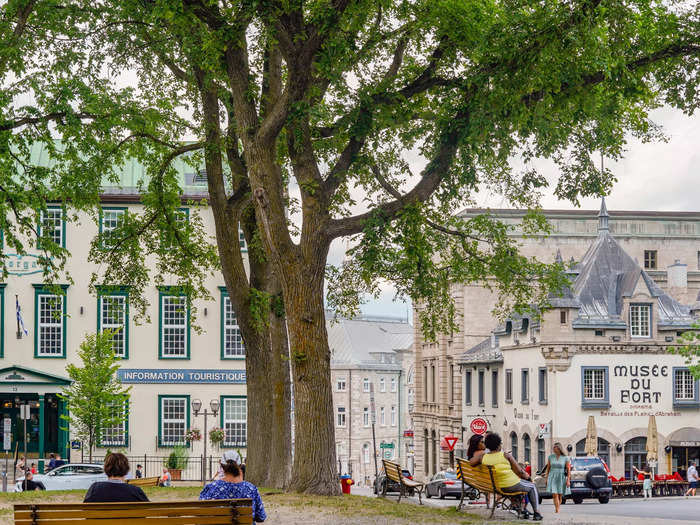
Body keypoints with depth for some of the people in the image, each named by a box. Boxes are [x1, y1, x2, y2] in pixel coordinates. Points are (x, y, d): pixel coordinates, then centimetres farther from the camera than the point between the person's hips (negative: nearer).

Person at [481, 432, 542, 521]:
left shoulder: (483, 458, -3)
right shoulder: (506, 455, -14)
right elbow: (519, 471, -9)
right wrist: (526, 476, 14)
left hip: (495, 487, 5)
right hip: (511, 485, -5)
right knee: (532, 487, 23)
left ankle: (522, 511, 39)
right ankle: (536, 513, 19)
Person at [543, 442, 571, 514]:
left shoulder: (565, 458, -2)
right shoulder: (551, 457, 6)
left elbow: (568, 470, -2)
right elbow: (548, 468, 12)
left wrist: (568, 480, -9)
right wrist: (546, 477, 7)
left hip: (561, 478, -1)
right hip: (553, 477, 1)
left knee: (560, 496, 5)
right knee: (555, 495, -14)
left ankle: (557, 509, 19)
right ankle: (557, 510, -20)